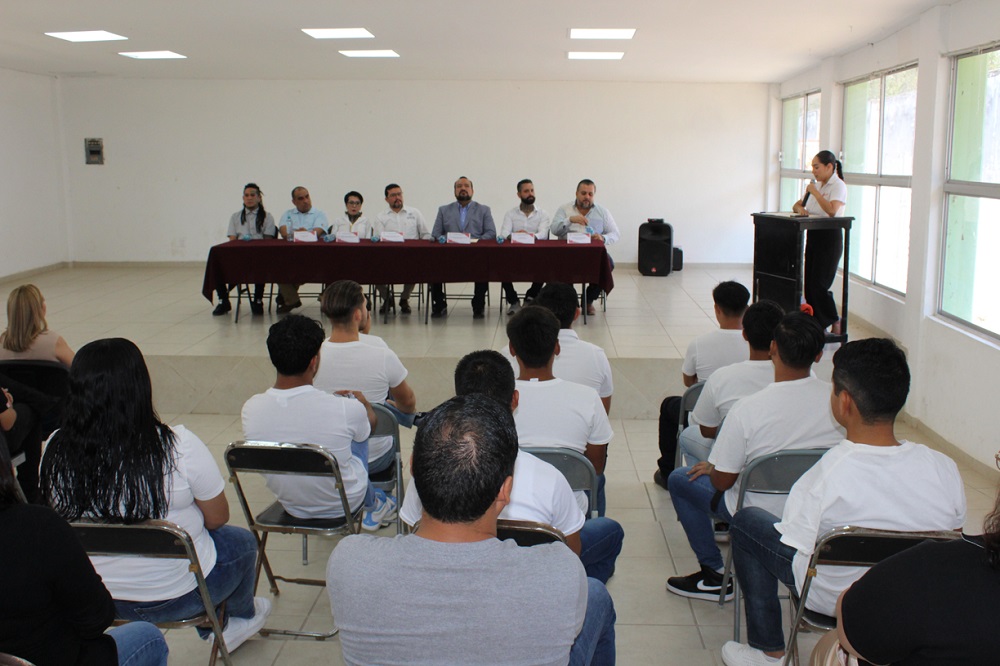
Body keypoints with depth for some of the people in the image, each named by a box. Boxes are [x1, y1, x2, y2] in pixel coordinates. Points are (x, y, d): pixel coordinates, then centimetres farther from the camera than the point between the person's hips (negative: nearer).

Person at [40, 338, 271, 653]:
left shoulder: (55, 450, -15)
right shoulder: (178, 445, -27)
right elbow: (217, 518, -14)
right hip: (176, 594, -4)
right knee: (242, 542, 28)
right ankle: (241, 614, 56)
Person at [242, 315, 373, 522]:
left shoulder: (250, 410, -23)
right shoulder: (345, 409, -33)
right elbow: (371, 422, -6)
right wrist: (363, 403, 20)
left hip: (291, 507, 3)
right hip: (344, 504, -3)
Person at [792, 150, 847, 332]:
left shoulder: (838, 186, -9)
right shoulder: (817, 185, 16)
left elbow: (832, 211, -26)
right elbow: (797, 205, 22)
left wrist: (814, 192, -18)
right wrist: (800, 208, -2)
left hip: (829, 237, -8)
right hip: (813, 236, 8)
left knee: (819, 284, -11)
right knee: (808, 284, 4)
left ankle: (835, 323, 4)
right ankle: (817, 324, 12)